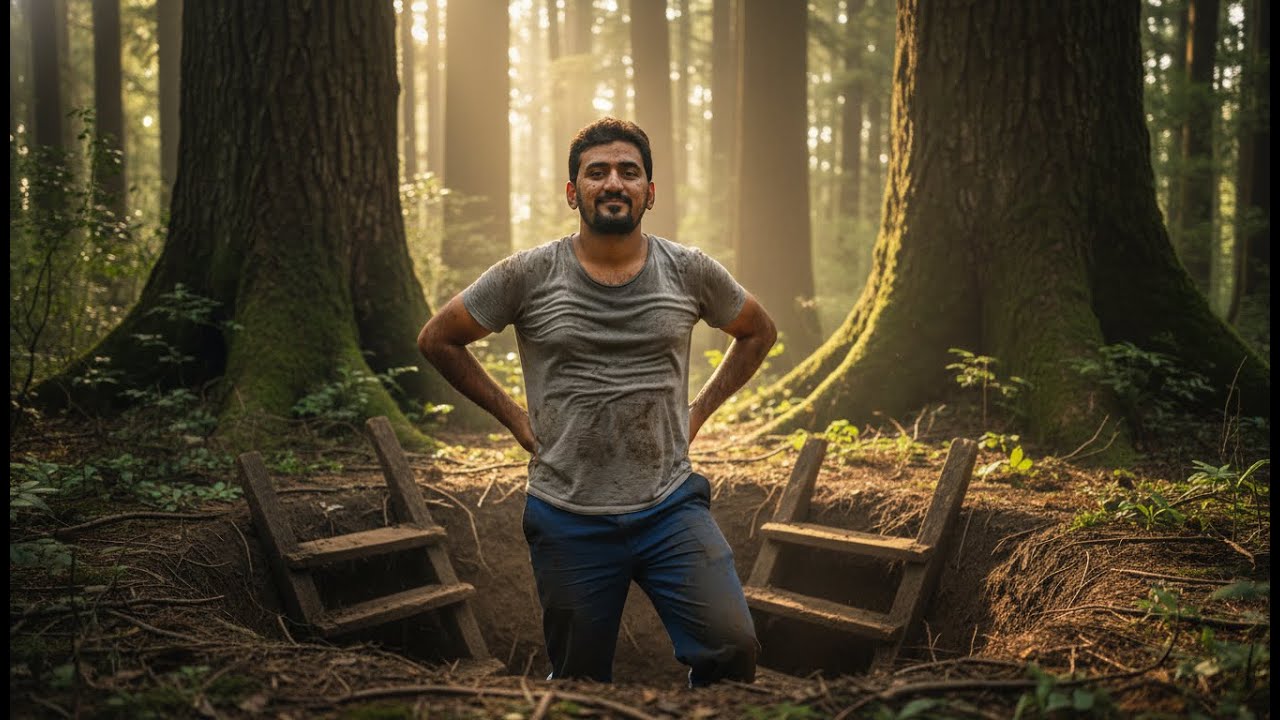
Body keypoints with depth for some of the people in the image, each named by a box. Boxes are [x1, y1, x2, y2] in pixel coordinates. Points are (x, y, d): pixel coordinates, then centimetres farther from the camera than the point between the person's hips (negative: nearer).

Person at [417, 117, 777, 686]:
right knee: (580, 683, 11)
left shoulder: (690, 272, 0)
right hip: (568, 521, 0)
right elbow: (436, 340, 7)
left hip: (671, 508, 1)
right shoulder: (527, 276, -5)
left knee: (734, 649, -12)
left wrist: (698, 411, 8)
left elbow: (758, 333, 18)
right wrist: (515, 418, 3)